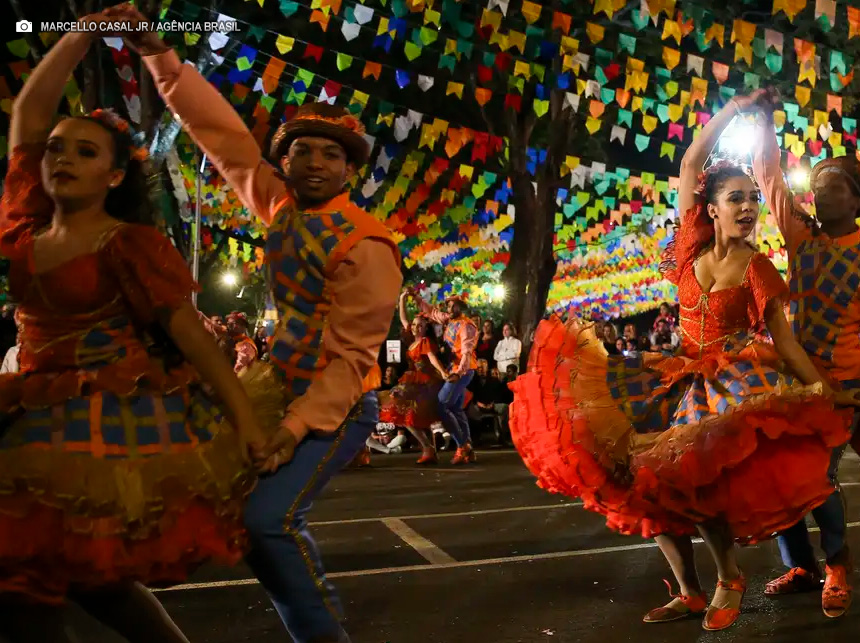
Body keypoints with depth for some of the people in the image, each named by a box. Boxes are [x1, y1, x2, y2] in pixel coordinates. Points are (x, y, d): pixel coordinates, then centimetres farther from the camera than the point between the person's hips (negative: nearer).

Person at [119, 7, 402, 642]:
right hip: (279, 383, 8)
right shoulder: (280, 203, 1)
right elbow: (223, 133, 2)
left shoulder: (366, 246, -19)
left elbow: (351, 356, -20)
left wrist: (296, 426, -26)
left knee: (270, 517, -23)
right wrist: (158, 53, -3)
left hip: (335, 404, -8)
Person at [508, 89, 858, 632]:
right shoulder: (695, 245, 4)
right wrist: (735, 108, 2)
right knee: (649, 474, -7)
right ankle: (691, 593, 8)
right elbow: (692, 160, 3)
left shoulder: (759, 269, -2)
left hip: (736, 381, -4)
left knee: (687, 475, -24)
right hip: (686, 375, 4)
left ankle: (731, 577, 2)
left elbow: (786, 342, -3)